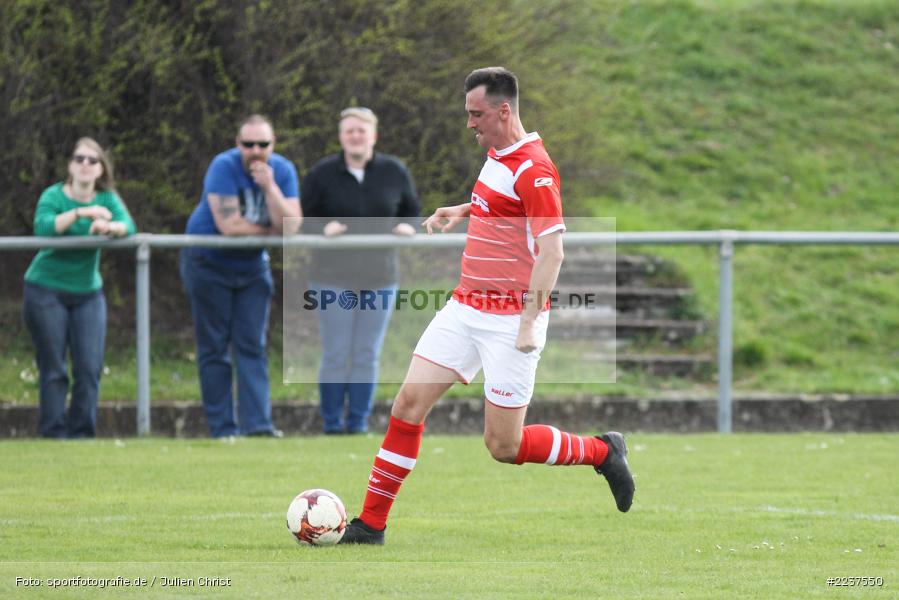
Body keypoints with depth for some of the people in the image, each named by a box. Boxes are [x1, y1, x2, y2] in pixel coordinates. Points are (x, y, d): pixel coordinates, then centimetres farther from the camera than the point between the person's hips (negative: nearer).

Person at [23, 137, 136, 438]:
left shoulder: (107, 199, 1)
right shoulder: (54, 196, -8)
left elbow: (128, 225, -18)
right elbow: (43, 226, -28)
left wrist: (109, 226, -39)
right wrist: (80, 213, -39)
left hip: (88, 292, 3)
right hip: (46, 291, -3)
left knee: (90, 368, -4)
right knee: (53, 369, -3)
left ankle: (82, 433, 4)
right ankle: (54, 434, 1)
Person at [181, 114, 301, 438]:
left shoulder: (283, 171, -8)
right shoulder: (224, 167, -21)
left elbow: (290, 226, -19)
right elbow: (229, 224, -28)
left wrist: (270, 187, -29)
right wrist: (271, 231, -15)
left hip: (252, 265, 4)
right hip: (209, 264, -4)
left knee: (252, 347, -3)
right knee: (214, 348, -2)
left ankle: (258, 424, -8)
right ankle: (223, 429, -1)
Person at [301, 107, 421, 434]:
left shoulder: (395, 173, 1)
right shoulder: (322, 174, -4)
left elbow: (412, 211, 12)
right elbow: (301, 217, 1)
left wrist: (406, 226, -10)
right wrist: (323, 227, -20)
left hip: (378, 276, 2)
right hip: (333, 276, -2)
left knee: (367, 356, 4)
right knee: (335, 356, -2)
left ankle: (359, 425, 11)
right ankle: (332, 425, 6)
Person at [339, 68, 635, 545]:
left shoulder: (533, 170, -18)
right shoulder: (496, 156, 10)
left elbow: (552, 251, -23)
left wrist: (530, 323, -28)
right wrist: (463, 210, 18)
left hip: (510, 320, -8)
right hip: (464, 308, 8)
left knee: (503, 446, -4)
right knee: (409, 402, -1)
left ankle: (603, 452, 19)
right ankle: (371, 523, 2)